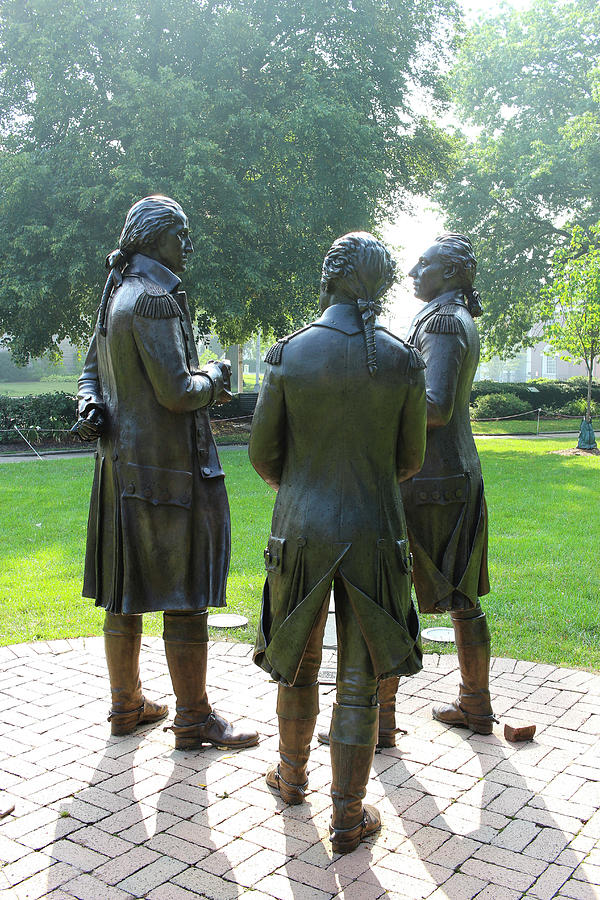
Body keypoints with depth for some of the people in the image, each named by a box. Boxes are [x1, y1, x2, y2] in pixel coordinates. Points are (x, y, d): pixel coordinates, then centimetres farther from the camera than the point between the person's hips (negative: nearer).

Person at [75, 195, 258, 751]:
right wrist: (213, 376, -2)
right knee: (185, 598, -1)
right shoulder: (156, 298, -15)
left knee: (125, 591, 15)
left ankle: (126, 705, 27)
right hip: (169, 467, -10)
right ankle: (194, 720, 10)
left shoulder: (116, 296, 16)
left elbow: (93, 370, 21)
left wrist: (91, 405, 2)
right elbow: (176, 392, -21)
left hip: (122, 464, 10)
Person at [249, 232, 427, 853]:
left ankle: (293, 775, 42)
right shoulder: (403, 361, -6)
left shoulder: (289, 354, -7)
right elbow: (409, 460, 4)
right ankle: (348, 818, 19)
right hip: (373, 534, 0)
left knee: (296, 662, 22)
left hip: (301, 529, 1)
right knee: (359, 682, 10)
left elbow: (263, 453, -1)